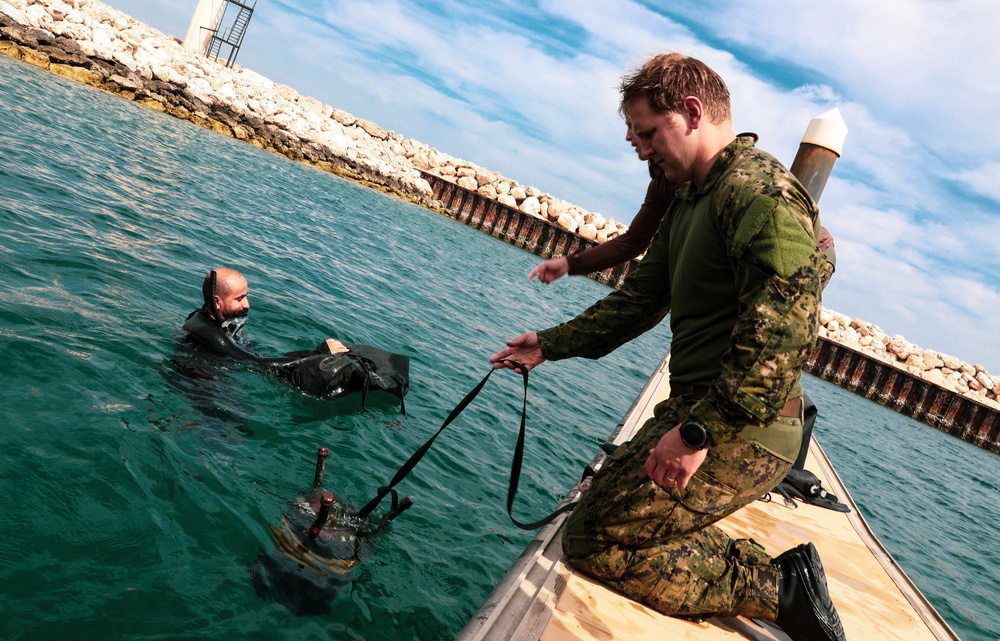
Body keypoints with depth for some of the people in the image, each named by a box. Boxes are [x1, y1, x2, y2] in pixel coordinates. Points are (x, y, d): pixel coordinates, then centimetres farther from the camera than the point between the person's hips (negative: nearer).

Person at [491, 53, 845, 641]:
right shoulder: (690, 200, 16)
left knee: (596, 541, -10)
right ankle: (769, 567, 11)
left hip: (742, 432, -11)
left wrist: (699, 431, -29)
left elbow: (784, 326, -28)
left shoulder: (761, 189, -17)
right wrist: (552, 344, 20)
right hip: (697, 410, 11)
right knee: (604, 497, 19)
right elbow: (642, 296, 21)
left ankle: (778, 589, -1)